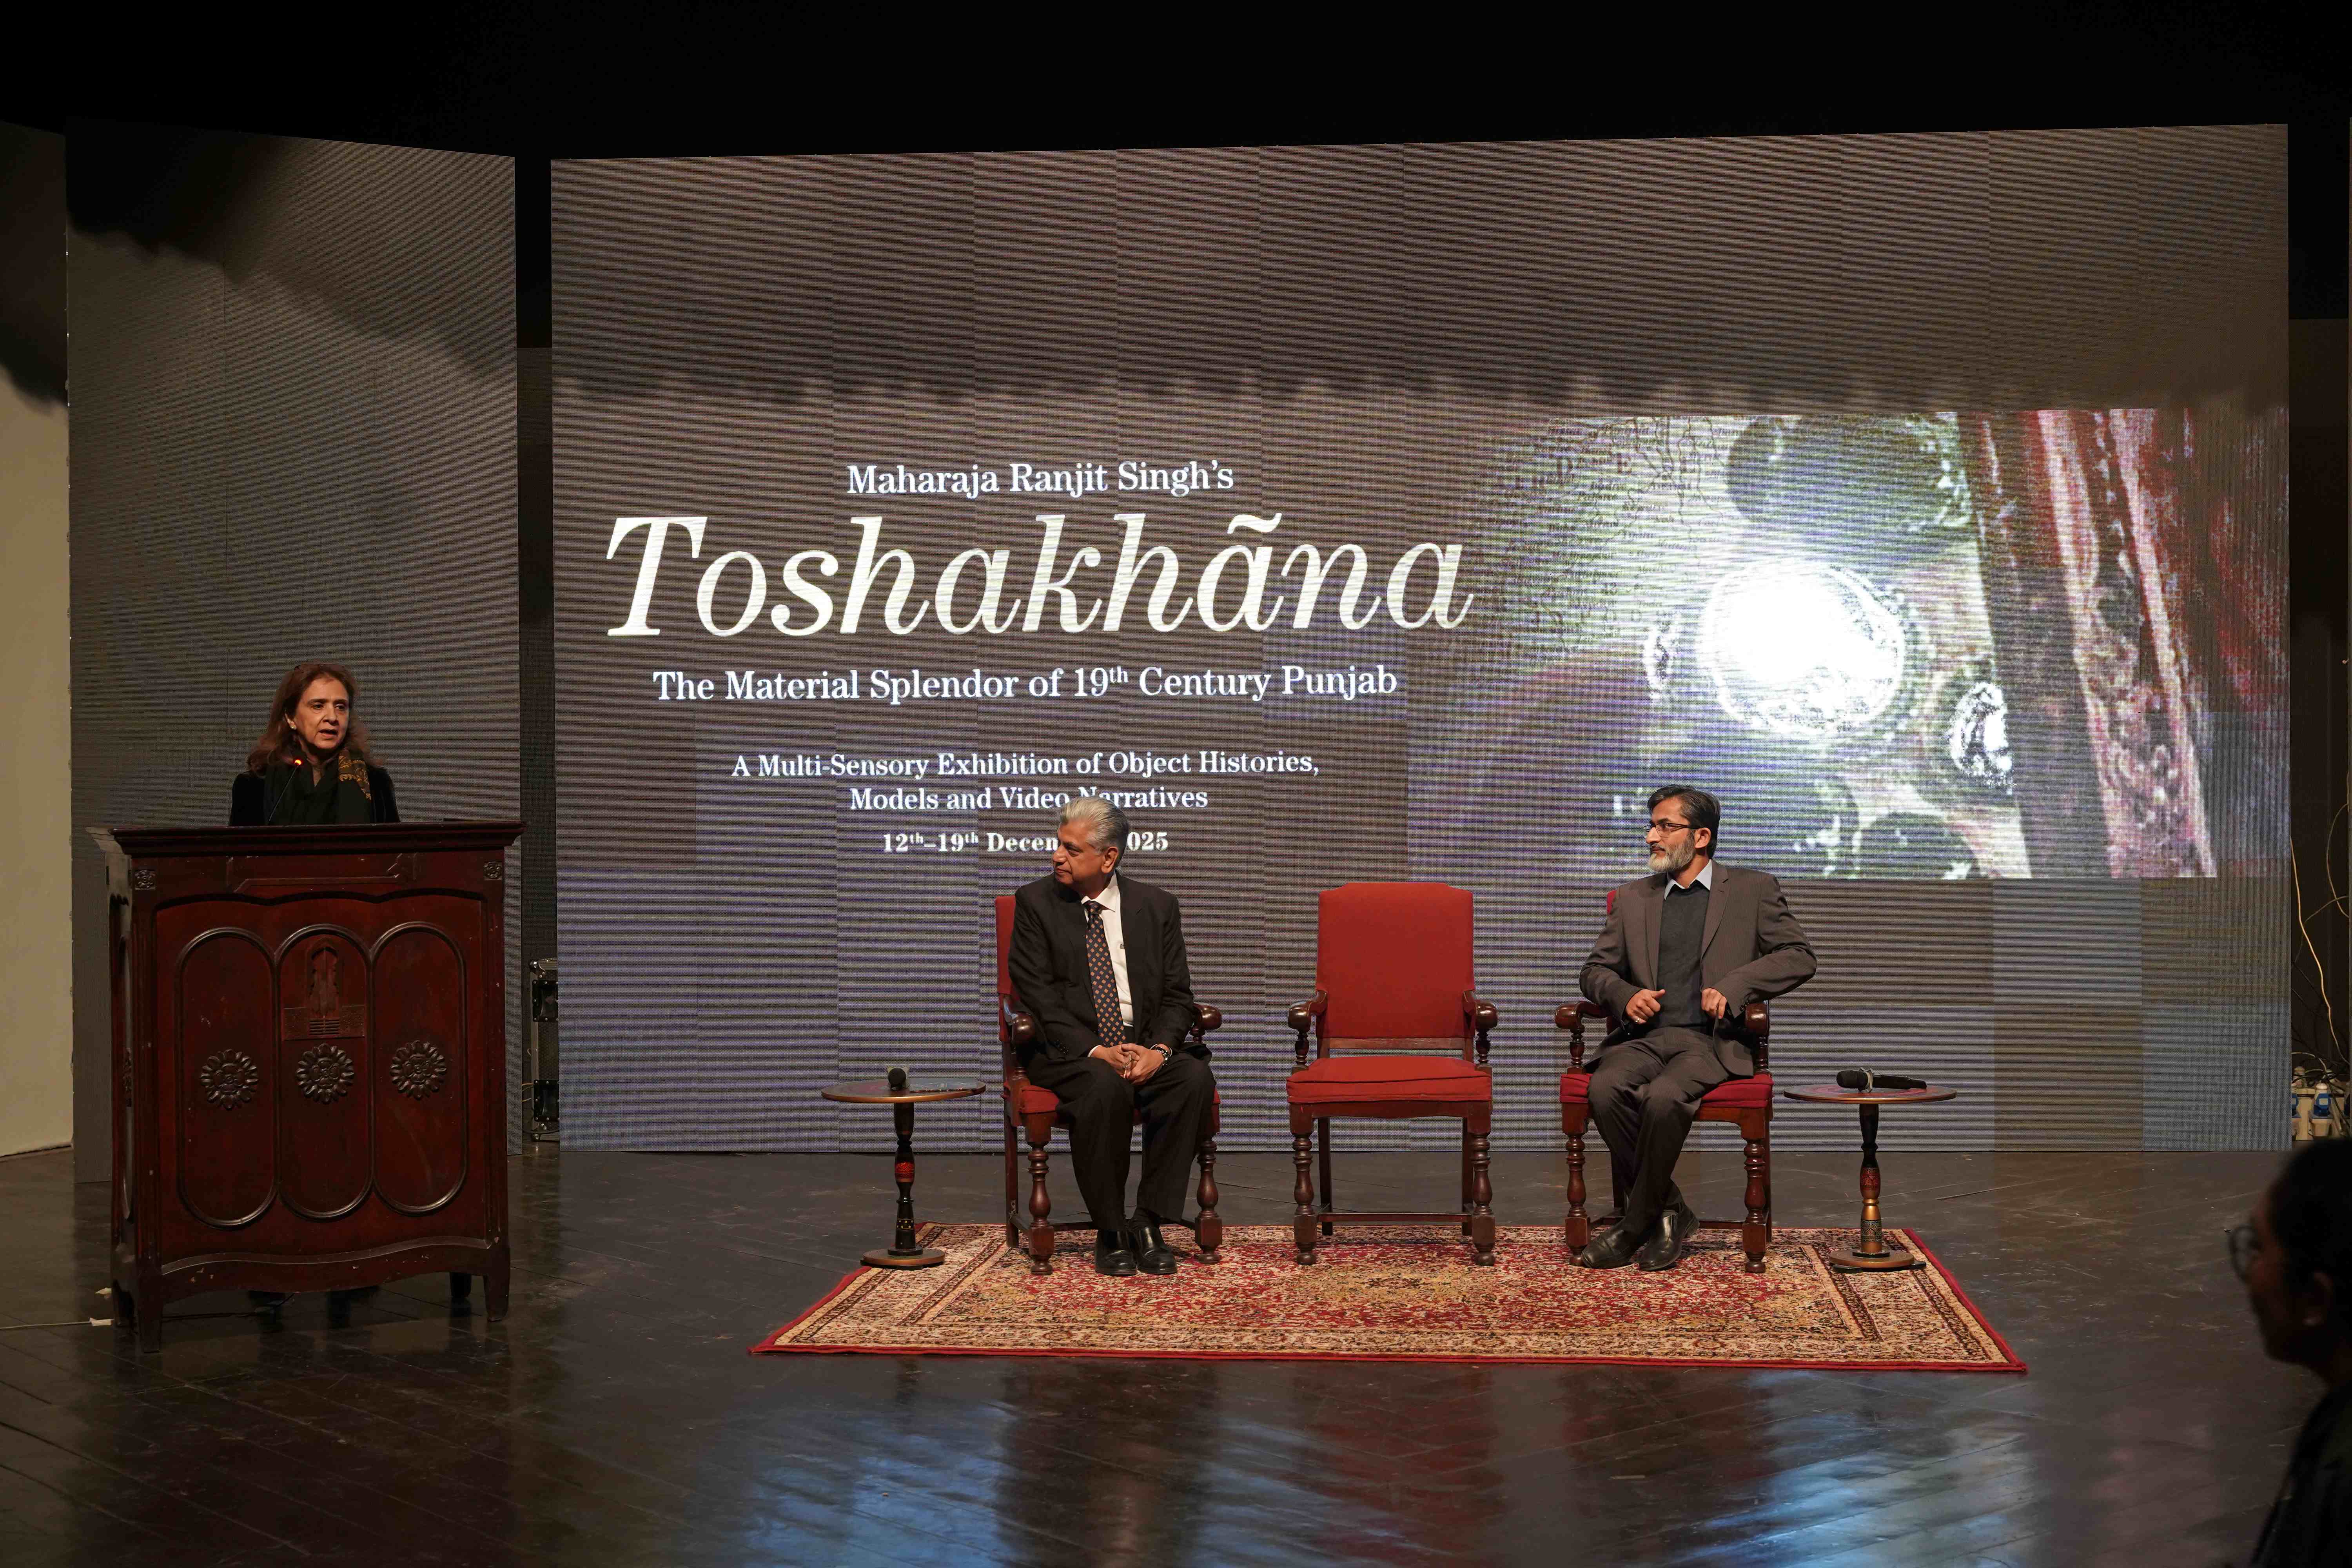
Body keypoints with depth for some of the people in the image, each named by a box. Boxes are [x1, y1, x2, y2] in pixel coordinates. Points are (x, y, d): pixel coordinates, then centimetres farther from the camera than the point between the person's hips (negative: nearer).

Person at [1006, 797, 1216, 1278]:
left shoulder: (1157, 905, 8)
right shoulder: (1036, 903, 2)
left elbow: (1176, 995, 5)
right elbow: (1038, 995, -6)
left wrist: (1159, 1049, -16)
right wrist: (1096, 1051, -19)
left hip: (1146, 1048, 3)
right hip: (1068, 1052, -3)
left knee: (1195, 1079, -28)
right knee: (1106, 1088, -35)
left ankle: (1150, 1222, -19)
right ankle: (1110, 1232, -20)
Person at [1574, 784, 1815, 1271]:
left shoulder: (1753, 889, 12)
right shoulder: (1633, 898, 21)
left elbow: (1799, 957, 5)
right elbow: (1595, 970, 22)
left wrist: (1733, 985, -10)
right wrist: (1625, 995, -2)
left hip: (1708, 1040, -3)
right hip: (1643, 1036, 3)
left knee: (1664, 1097, -35)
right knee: (1606, 1089, -31)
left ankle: (1636, 1224, -18)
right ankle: (1668, 1213, -16)